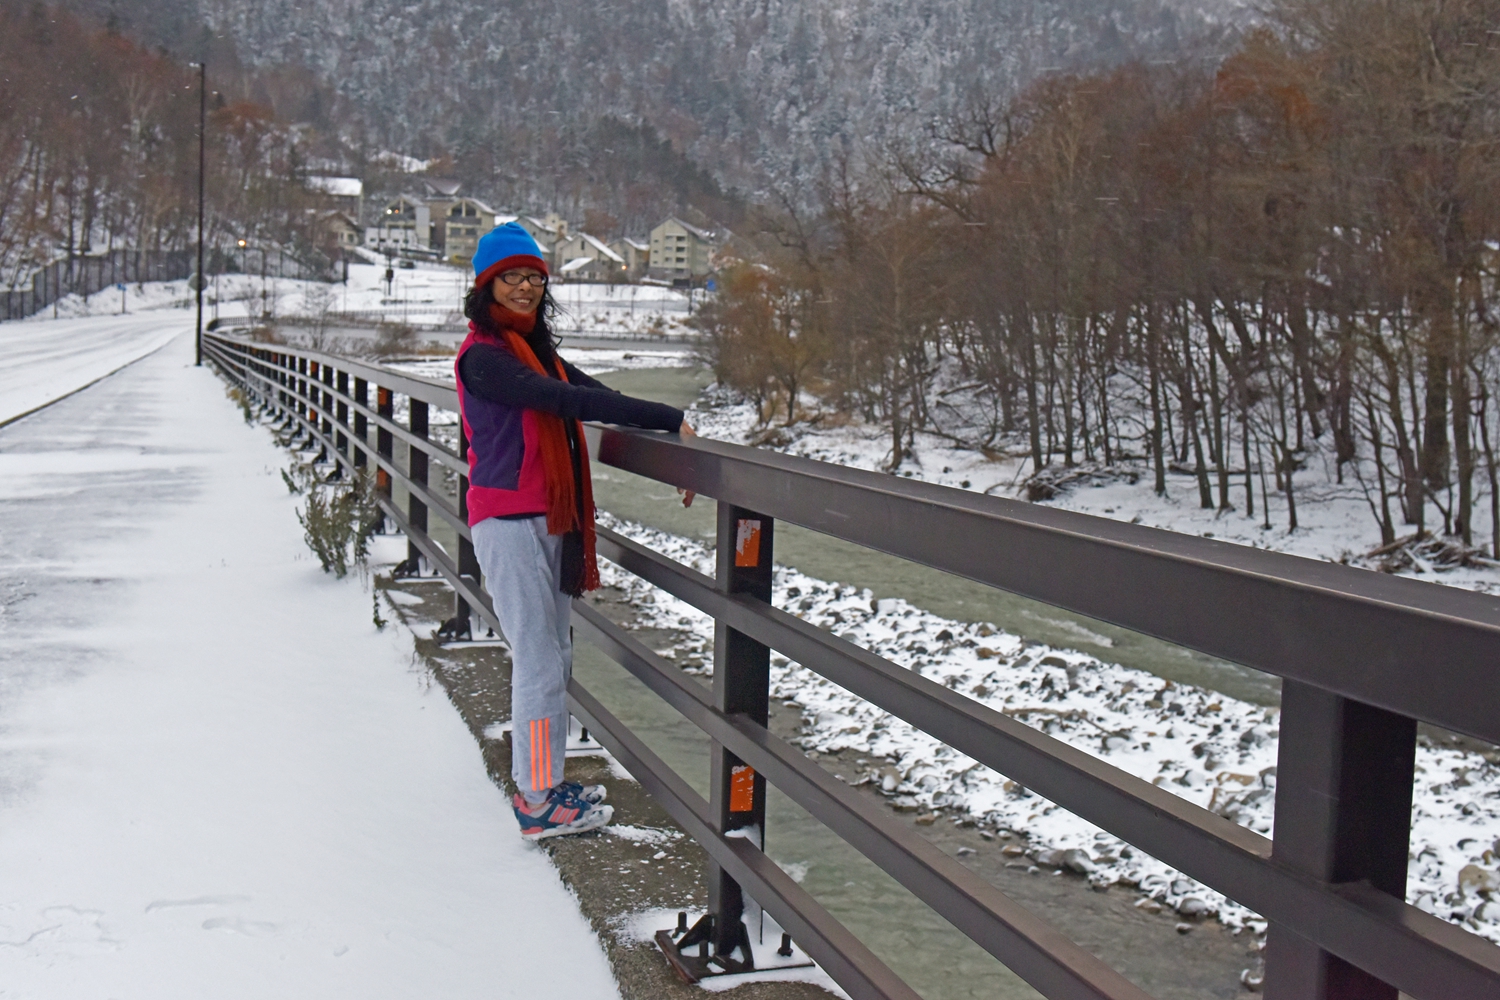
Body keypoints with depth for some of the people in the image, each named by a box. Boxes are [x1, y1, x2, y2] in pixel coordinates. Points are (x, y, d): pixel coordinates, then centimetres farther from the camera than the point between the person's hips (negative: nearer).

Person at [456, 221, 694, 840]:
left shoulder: (535, 350, 18)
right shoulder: (484, 357, -11)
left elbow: (592, 396, 10)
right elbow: (565, 400, -23)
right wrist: (669, 420, -25)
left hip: (549, 522, 9)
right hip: (509, 521, -9)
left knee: (554, 657, 13)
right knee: (540, 662, -7)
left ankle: (542, 782, 24)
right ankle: (539, 803, -1)